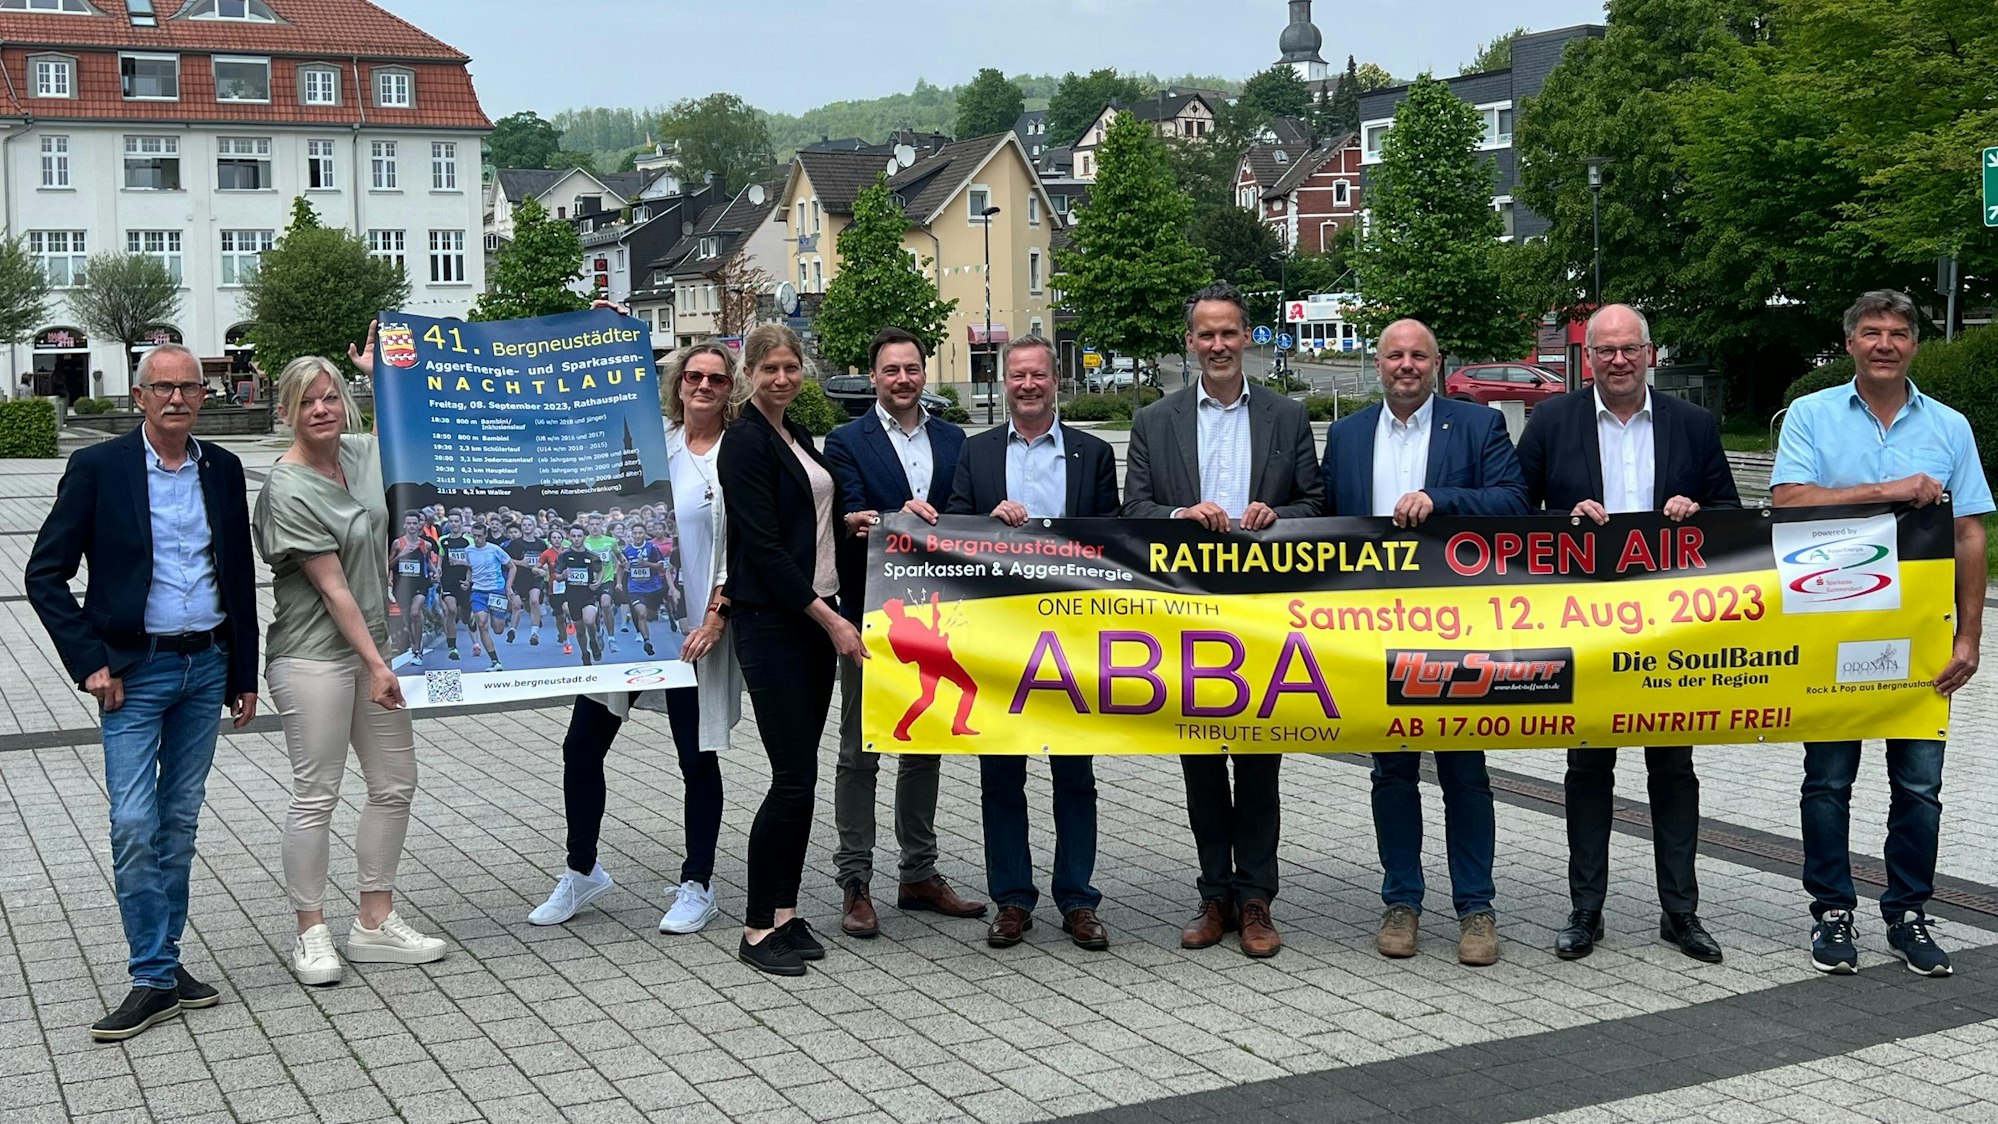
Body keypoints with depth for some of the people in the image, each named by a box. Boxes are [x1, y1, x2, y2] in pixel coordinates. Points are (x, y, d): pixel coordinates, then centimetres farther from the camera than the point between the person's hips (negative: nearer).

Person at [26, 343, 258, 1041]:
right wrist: (90, 663, -10)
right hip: (135, 672, -4)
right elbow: (46, 574, -4)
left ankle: (165, 963, 19)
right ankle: (155, 980, 0)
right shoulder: (98, 469, -6)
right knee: (134, 826, -7)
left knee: (179, 822, 10)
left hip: (206, 667, 4)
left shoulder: (223, 470, 6)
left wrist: (244, 674, 11)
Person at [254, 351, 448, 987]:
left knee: (395, 785, 9)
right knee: (317, 796, -2)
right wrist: (375, 663, -17)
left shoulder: (360, 452, 5)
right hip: (314, 656, -8)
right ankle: (312, 935, 10)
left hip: (372, 646, 8)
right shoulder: (288, 491, -15)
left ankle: (375, 923, 20)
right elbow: (332, 588, -17)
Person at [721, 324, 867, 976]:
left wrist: (849, 522, 3)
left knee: (800, 774, 9)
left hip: (814, 617, 8)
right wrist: (830, 619, -17)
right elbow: (763, 546, -16)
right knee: (794, 778, -8)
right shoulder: (746, 443, -11)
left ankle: (784, 913, 16)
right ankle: (758, 928, 1)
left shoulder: (797, 437, 15)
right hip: (770, 622, -8)